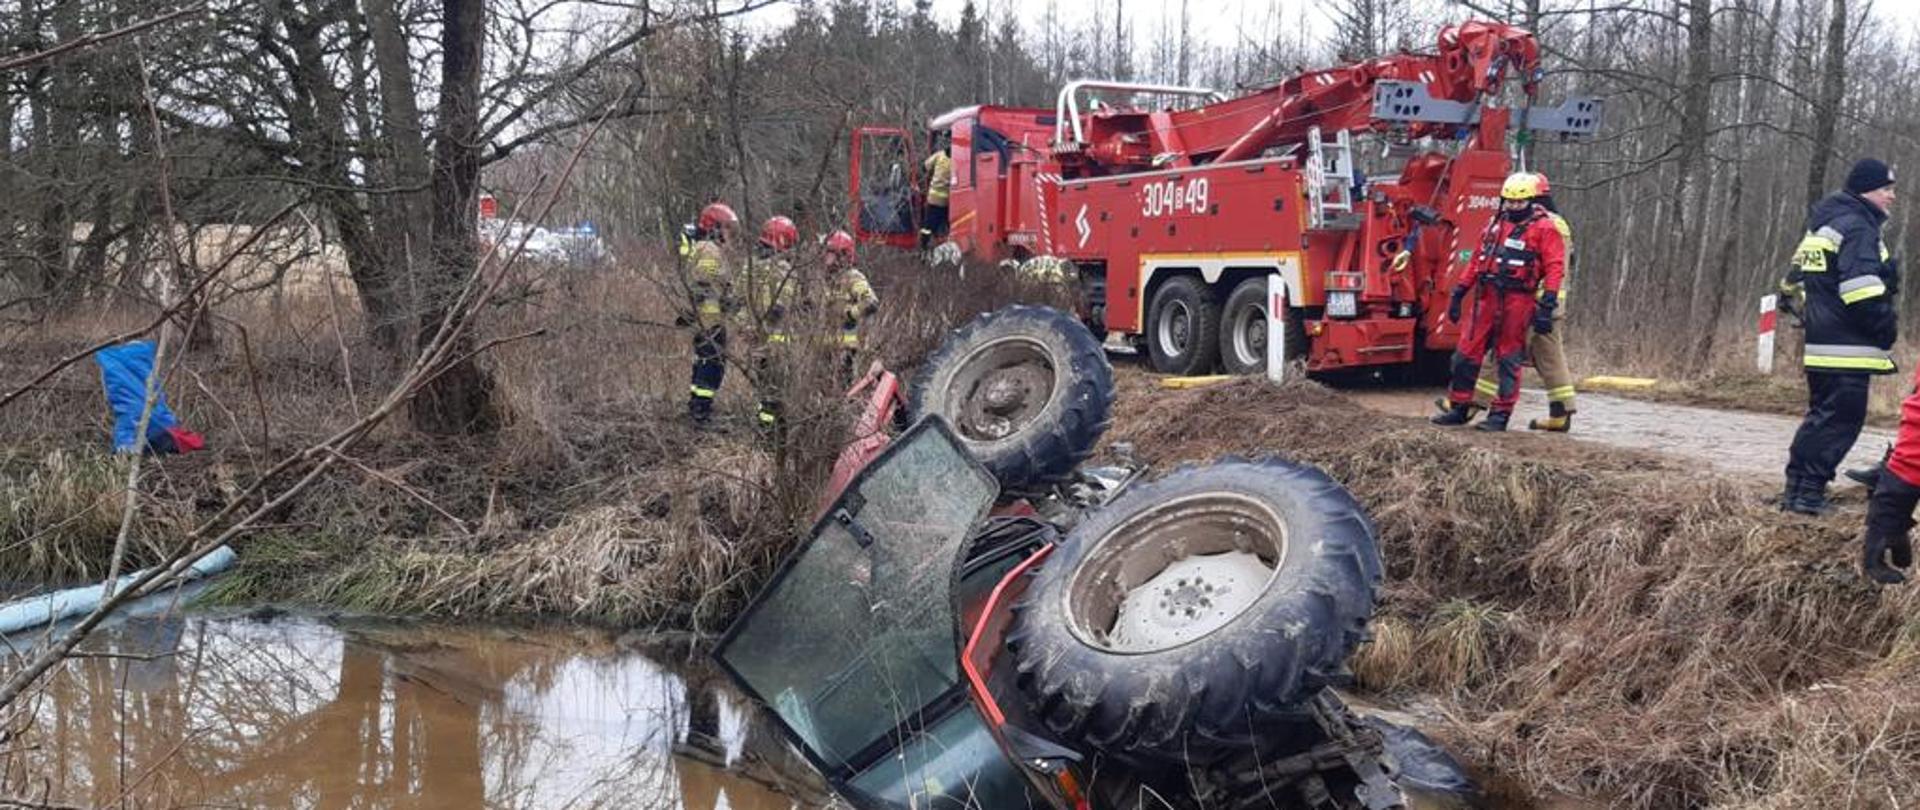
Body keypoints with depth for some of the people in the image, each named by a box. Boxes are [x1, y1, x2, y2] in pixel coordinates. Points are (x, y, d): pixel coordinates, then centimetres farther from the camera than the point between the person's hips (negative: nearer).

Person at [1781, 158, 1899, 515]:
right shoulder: (1857, 228, -12)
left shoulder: (1821, 227, 20)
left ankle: (1798, 484, 19)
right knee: (1842, 418, -7)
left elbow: (1796, 280, 24)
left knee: (1822, 414, 17)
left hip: (1819, 344, 10)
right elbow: (1862, 290, -21)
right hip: (1847, 347, -10)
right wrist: (1888, 330, -10)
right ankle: (1808, 491, -8)